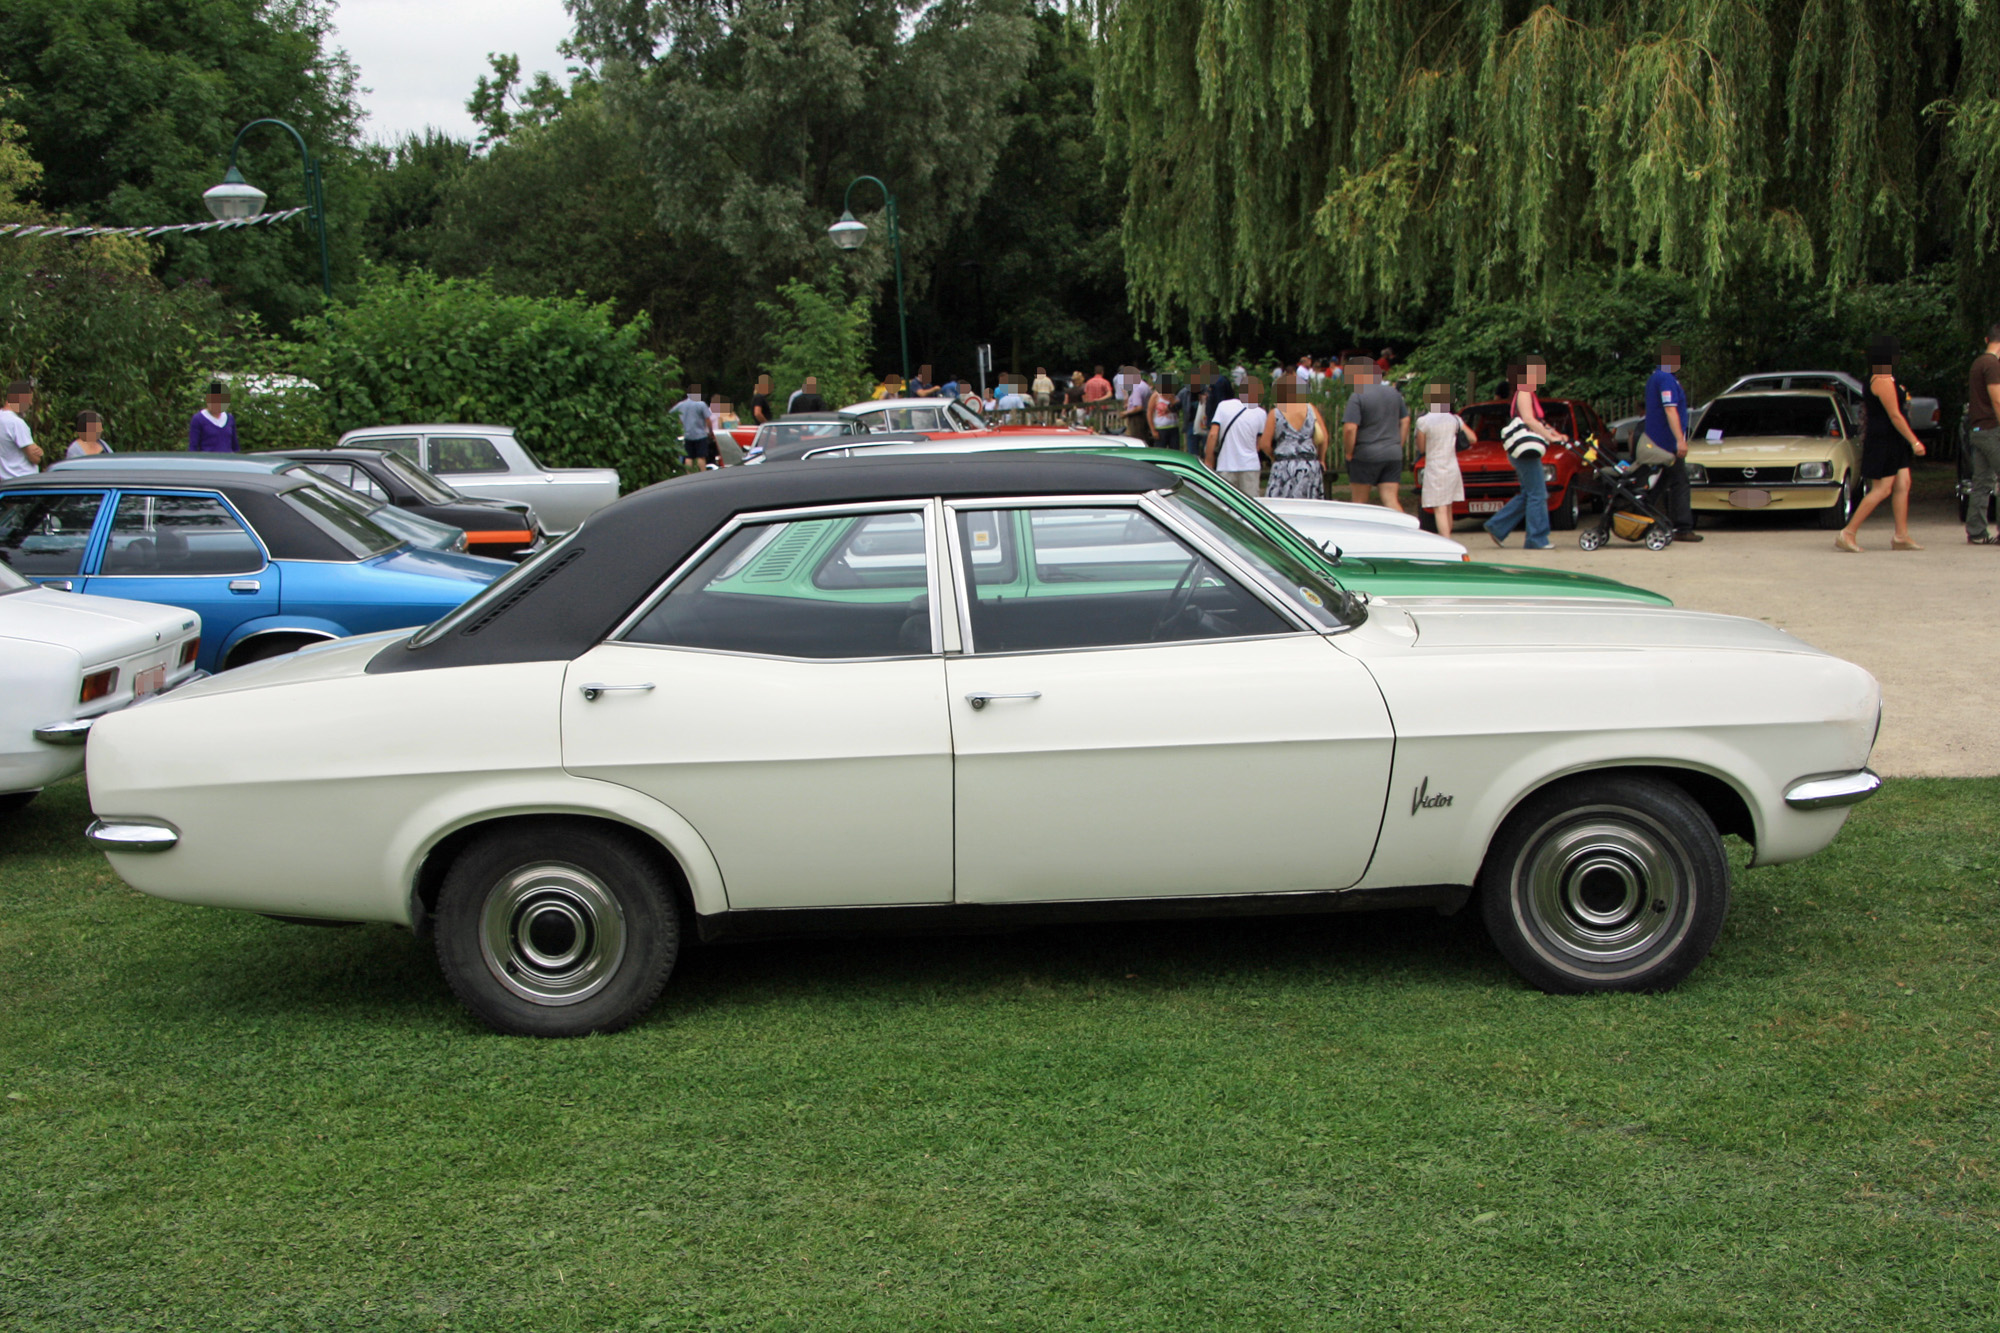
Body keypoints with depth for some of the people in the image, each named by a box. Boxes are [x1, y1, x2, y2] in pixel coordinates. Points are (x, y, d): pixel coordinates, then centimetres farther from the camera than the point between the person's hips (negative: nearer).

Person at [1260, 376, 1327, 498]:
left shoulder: (1275, 413, -1)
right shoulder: (1311, 409, 6)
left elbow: (1265, 443, -4)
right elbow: (1323, 437, 3)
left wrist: (1273, 457, 15)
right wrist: (1321, 459, 16)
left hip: (1284, 466, -3)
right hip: (1310, 465, 3)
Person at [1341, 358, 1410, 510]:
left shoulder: (1357, 396, -12)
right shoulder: (1394, 393, 9)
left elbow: (1349, 428, -19)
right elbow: (1405, 421, 17)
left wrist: (1349, 452, -7)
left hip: (1365, 454, -5)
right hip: (1393, 455, 5)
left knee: (1360, 501, 8)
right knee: (1390, 500, 2)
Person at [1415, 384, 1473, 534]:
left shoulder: (1423, 421, -11)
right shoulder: (1454, 419, 2)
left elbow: (1421, 447, -4)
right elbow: (1472, 438, 8)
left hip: (1434, 469, -5)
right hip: (1453, 469, 5)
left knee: (1440, 509, -9)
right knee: (1448, 509, 16)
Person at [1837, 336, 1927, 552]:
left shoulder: (1887, 379, 15)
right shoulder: (1883, 381, -17)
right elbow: (1895, 415, -20)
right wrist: (1914, 441, -18)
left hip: (1893, 443, 10)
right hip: (1884, 443, -10)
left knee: (1903, 485, 7)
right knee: (1882, 489, -9)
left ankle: (1901, 536, 8)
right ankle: (1848, 533, -7)